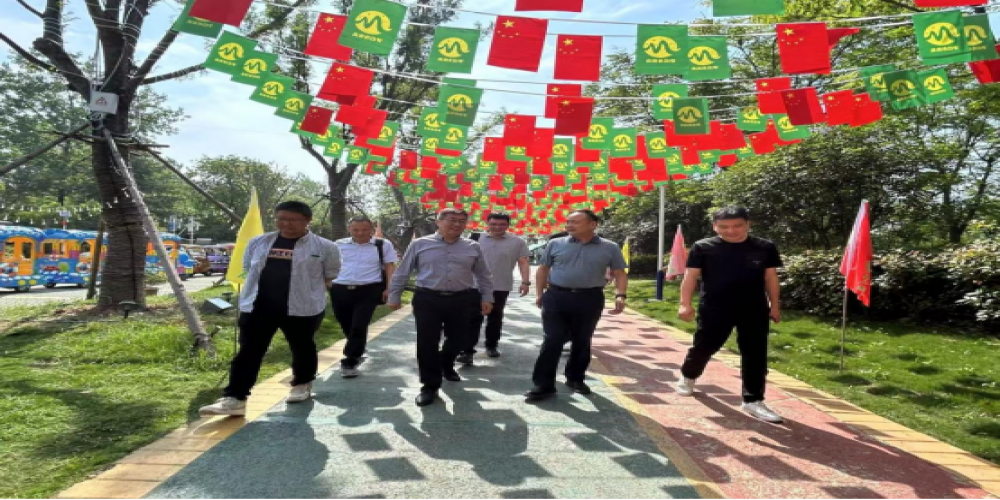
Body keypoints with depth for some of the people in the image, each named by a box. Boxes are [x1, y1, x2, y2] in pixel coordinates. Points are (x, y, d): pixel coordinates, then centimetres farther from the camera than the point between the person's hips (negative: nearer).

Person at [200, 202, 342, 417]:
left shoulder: (324, 247, -4)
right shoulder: (258, 242, 9)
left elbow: (330, 275, 5)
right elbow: (248, 269, 20)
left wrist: (312, 291, 1)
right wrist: (270, 284, 11)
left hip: (303, 308, -3)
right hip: (257, 307, 3)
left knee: (302, 348, 13)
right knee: (248, 352, -1)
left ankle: (302, 385, 35)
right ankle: (234, 399, 1)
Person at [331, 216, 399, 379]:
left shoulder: (383, 245, 3)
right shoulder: (339, 245, 10)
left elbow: (390, 267, 3)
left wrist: (389, 288, -5)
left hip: (368, 291, -3)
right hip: (340, 290, 4)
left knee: (359, 327, -10)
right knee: (347, 327, 13)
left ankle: (349, 362, 2)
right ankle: (357, 353, 36)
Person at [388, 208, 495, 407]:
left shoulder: (473, 247, 5)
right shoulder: (420, 245, 1)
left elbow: (484, 275, 12)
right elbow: (402, 273, 6)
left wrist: (487, 298, 7)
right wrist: (394, 297, 7)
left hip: (461, 300, 2)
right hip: (428, 300, -2)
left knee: (457, 339, 15)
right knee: (427, 343, -1)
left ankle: (446, 365, 45)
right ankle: (430, 385, 13)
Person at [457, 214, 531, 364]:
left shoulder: (517, 242, 0)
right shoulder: (478, 240, 5)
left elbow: (523, 263, -1)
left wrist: (525, 282, -11)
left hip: (500, 288, 0)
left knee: (495, 319, 14)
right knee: (473, 319, -3)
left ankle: (492, 346, 30)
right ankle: (468, 351, -3)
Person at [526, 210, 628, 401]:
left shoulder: (610, 248, 1)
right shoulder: (556, 244, 4)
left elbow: (620, 274, 4)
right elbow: (543, 269, 11)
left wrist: (621, 295, -10)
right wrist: (540, 293, 6)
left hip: (590, 299, 1)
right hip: (556, 297, 0)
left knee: (582, 342, 12)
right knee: (552, 341, -3)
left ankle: (576, 379, 30)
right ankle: (544, 385, 3)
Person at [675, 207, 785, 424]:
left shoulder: (765, 248, 3)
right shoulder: (703, 248, -4)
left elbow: (771, 278, 10)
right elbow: (691, 276, -3)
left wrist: (774, 306, 9)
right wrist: (685, 304, -9)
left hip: (755, 311, 2)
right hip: (714, 310, -2)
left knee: (756, 355, 4)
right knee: (703, 347, 12)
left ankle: (753, 400, 15)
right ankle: (688, 376, 40)